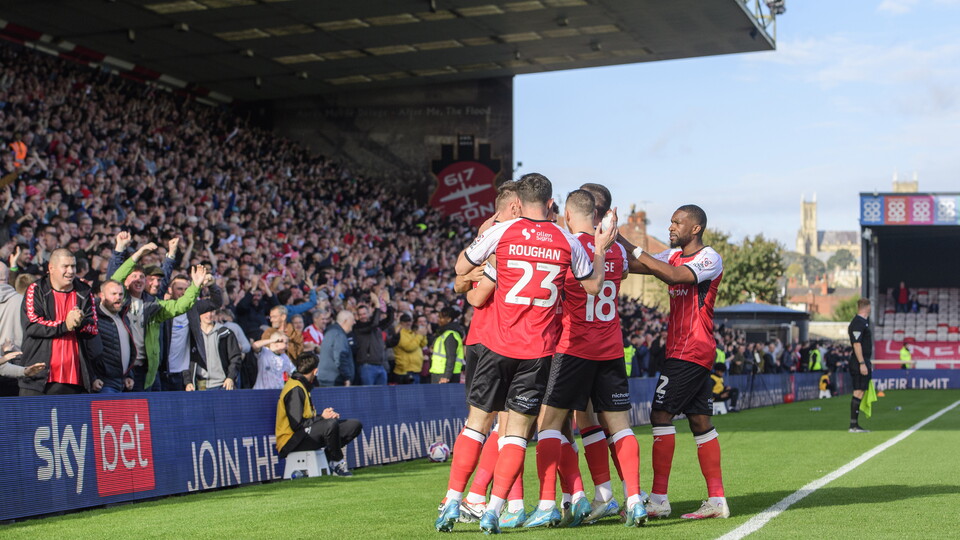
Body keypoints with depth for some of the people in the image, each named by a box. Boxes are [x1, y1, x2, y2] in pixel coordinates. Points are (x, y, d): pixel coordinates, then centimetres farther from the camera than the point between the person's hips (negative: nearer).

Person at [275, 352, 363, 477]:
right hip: (291, 441, -10)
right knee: (330, 424, -37)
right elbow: (297, 424, -23)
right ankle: (337, 463, -16)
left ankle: (327, 458, -2)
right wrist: (322, 417, -14)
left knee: (355, 425, 3)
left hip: (305, 433, 10)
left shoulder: (302, 387, 16)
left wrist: (326, 415, -2)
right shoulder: (295, 390, -16)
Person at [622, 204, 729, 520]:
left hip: (690, 351, -9)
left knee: (661, 413, -12)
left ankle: (658, 499, -12)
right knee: (700, 421, 7)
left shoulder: (710, 259, -10)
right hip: (689, 351, 9)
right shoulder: (674, 255, 16)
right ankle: (717, 500, 9)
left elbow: (674, 275, -26)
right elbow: (636, 266, 7)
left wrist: (632, 248, -25)